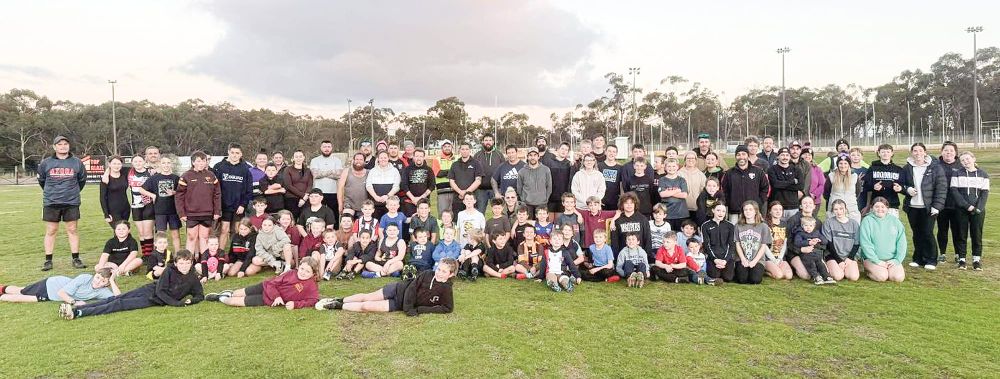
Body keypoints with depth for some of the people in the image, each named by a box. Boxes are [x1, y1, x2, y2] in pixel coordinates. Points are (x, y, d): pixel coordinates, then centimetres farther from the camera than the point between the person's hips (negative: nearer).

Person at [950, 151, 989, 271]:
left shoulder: (983, 174, 7)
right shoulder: (958, 174, 3)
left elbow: (985, 193, 3)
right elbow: (954, 191, -5)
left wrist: (978, 208, -11)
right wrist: (968, 206, -13)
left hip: (978, 210, 1)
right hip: (961, 210, -1)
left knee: (977, 234, 1)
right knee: (961, 234, 1)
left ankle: (977, 259, 8)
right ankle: (961, 259, 8)